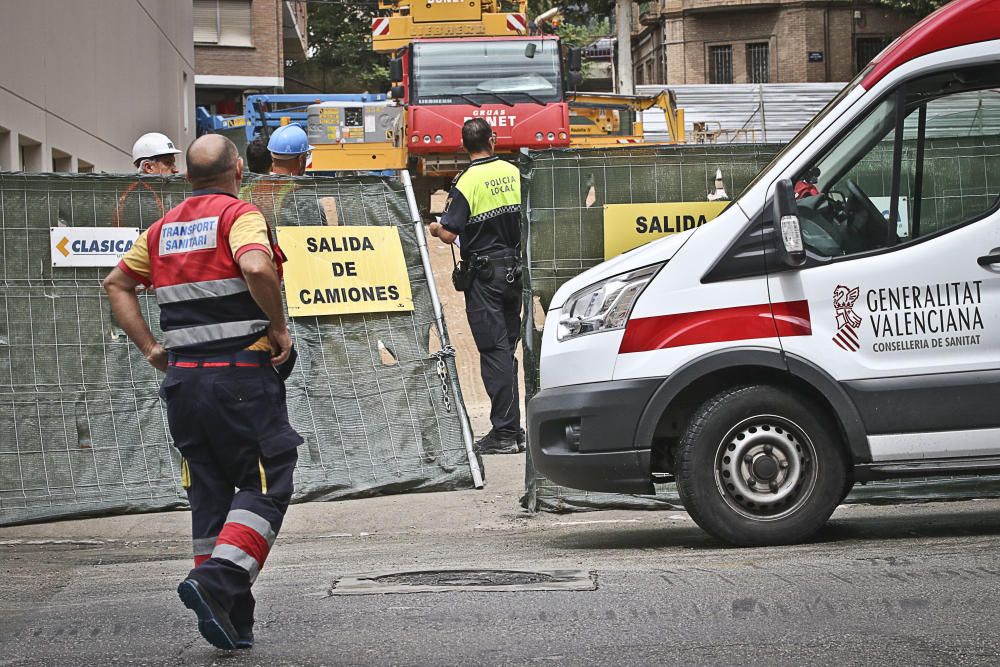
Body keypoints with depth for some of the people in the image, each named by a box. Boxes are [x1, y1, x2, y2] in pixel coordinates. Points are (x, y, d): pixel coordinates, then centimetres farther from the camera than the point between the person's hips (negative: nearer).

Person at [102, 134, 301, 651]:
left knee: (210, 494, 11)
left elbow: (117, 284, 19)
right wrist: (279, 327, -13)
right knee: (265, 486, -1)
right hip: (243, 372, -7)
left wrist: (150, 347, 14)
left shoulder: (164, 227, 14)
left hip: (183, 377, 7)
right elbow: (257, 268, -26)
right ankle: (216, 583, -20)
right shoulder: (239, 215, -7)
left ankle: (232, 621, 11)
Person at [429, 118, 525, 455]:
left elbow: (449, 234, -17)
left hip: (484, 273, -6)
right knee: (507, 348, 13)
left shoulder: (468, 182, -15)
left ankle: (504, 433, -6)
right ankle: (513, 429, 16)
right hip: (514, 269, 6)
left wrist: (434, 227, 5)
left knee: (494, 351, -5)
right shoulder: (513, 172, 2)